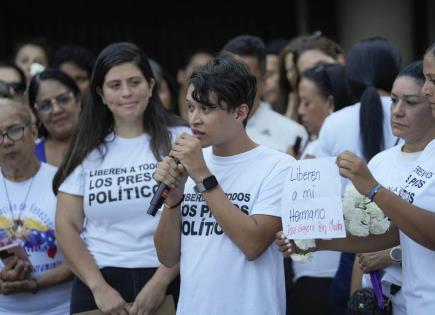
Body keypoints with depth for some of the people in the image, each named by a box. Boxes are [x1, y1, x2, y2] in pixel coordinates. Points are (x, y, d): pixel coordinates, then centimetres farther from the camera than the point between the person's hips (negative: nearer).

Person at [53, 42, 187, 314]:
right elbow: (67, 226, 4)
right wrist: (99, 288, -7)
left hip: (167, 284, -2)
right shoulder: (88, 149, 7)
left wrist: (160, 282, -14)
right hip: (100, 284, 2)